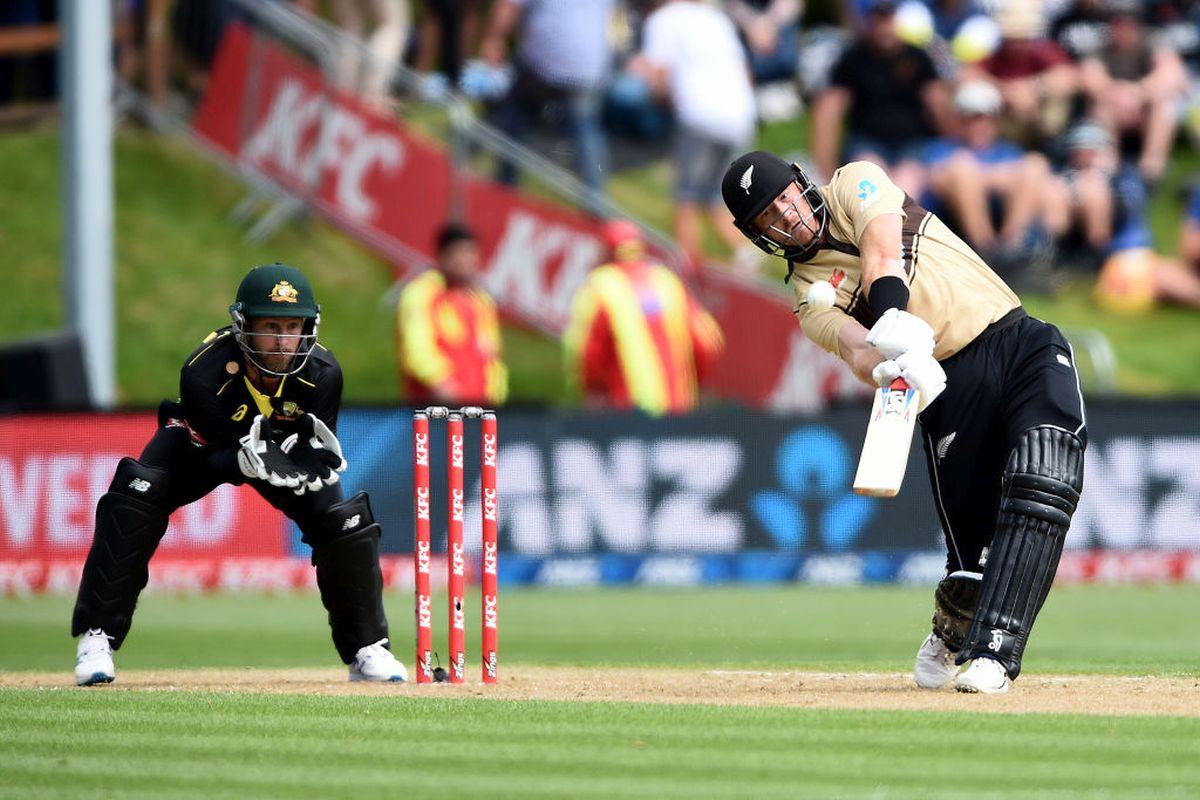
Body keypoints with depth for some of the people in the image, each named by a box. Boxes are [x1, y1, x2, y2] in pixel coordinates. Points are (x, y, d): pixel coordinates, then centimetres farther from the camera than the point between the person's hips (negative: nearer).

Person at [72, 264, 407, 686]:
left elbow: (319, 457, -20)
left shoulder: (322, 373, -30)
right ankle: (96, 639, -20)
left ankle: (367, 651, 6)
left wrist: (312, 460, -44)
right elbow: (211, 461, -31)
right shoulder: (203, 372, -38)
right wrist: (247, 460, -52)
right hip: (207, 445, -2)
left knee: (344, 520, -16)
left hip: (283, 445, 2)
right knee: (134, 497, -28)